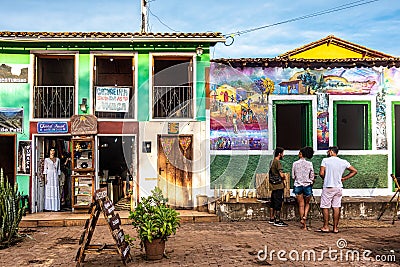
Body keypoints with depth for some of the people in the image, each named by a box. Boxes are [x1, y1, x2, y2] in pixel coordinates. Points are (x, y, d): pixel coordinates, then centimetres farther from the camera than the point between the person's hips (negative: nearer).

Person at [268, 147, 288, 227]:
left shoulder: (271, 162, 13)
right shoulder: (277, 162, -15)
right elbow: (281, 175, -20)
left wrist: (282, 176, 10)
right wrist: (284, 177, 1)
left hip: (273, 185, 9)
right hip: (278, 186, -9)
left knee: (273, 203, 15)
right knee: (278, 203, -5)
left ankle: (271, 219, 23)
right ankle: (277, 221, -2)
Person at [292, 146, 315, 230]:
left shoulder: (295, 163, -5)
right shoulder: (309, 164, -8)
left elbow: (293, 176, 1)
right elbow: (312, 178, -3)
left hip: (298, 186, 1)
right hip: (307, 185, -1)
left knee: (301, 205, 8)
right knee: (307, 203, 20)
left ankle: (304, 225, 10)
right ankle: (305, 216, -6)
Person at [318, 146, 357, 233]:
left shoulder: (325, 160, -7)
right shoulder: (343, 162, 5)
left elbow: (321, 173, -14)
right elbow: (354, 171, 9)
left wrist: (326, 179, 6)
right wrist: (344, 178, 9)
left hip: (328, 187, -4)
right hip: (338, 187, 4)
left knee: (325, 207, 5)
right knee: (336, 207, 8)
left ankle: (326, 227, 8)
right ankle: (335, 228, 11)